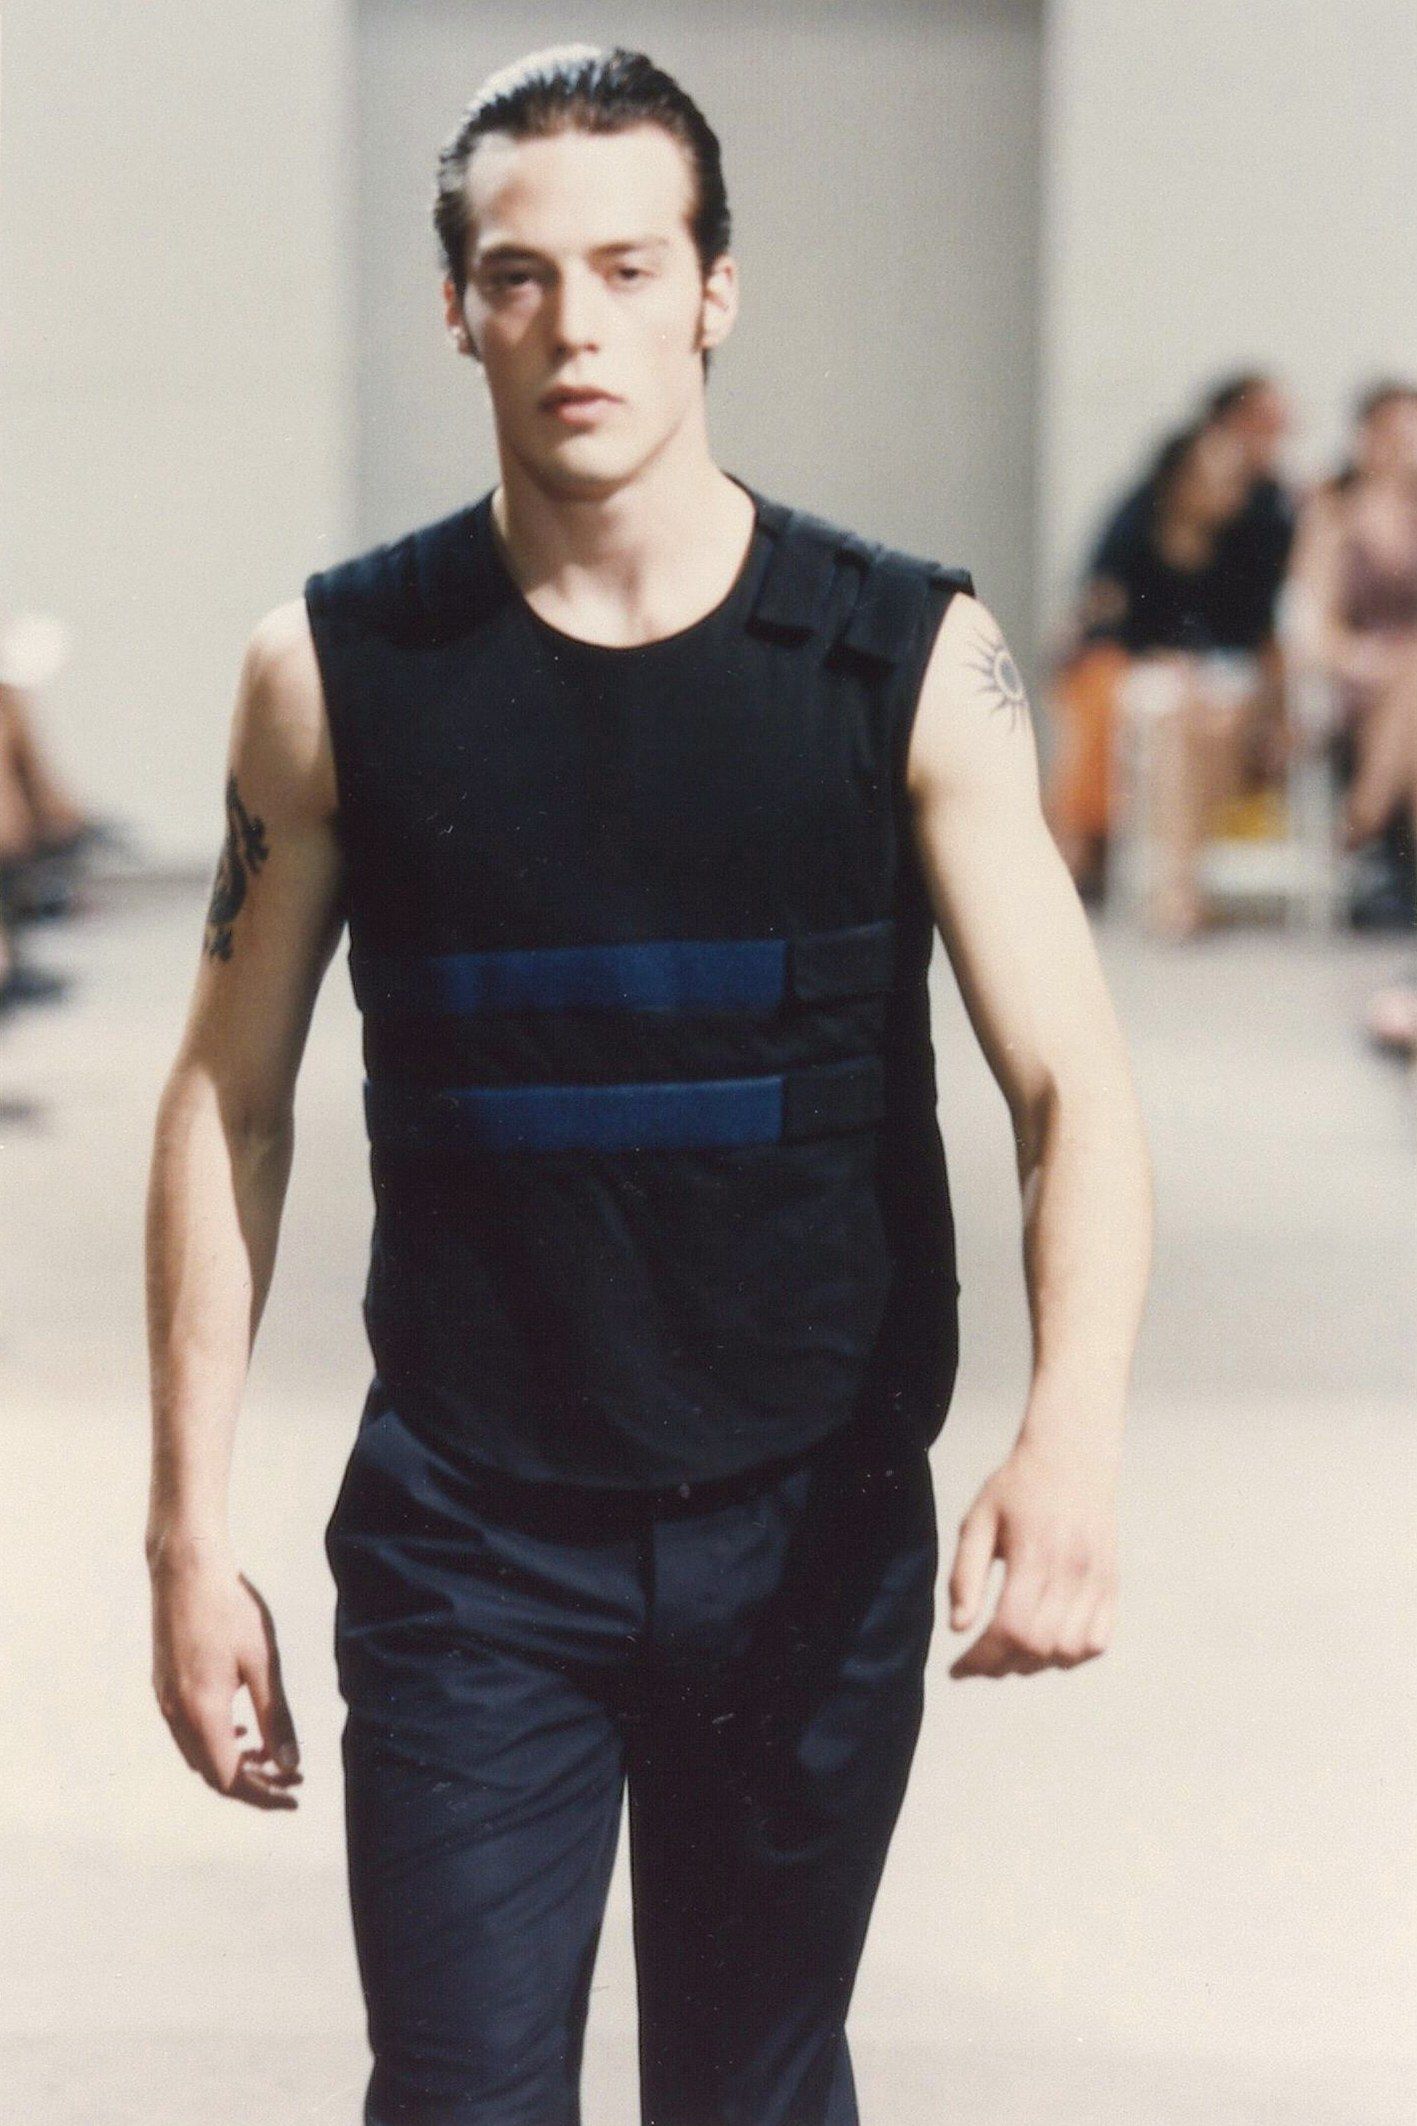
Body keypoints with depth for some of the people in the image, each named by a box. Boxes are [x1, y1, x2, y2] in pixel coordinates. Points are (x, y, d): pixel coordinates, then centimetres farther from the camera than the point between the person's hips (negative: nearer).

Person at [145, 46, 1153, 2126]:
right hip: (468, 1542, 0)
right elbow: (230, 1106, 3)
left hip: (817, 1537, 1)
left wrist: (1072, 1441, -27)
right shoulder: (343, 666, -2)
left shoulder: (906, 656, -5)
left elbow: (1075, 1086, -9)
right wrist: (191, 1532, -1)